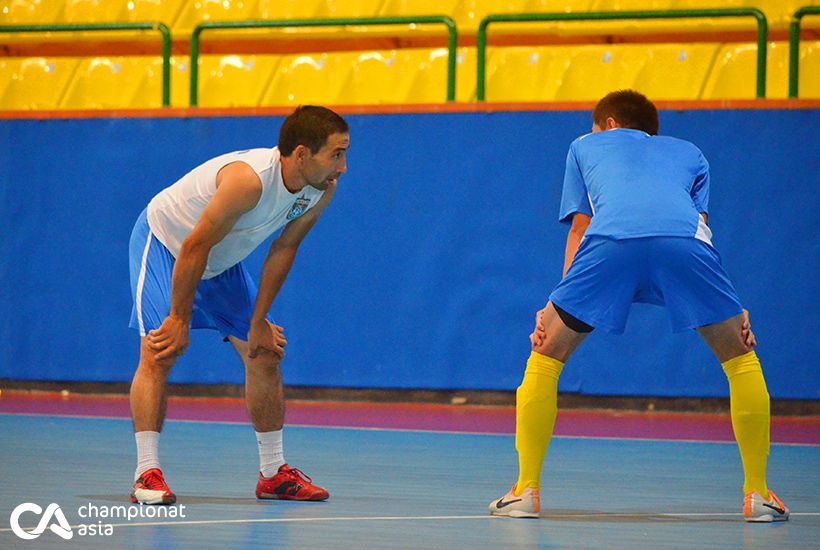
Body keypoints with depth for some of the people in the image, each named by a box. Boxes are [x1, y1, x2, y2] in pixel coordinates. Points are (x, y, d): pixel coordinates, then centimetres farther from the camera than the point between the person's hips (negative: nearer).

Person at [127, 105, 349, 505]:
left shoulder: (322, 190, -16)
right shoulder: (249, 179, -39)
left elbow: (284, 249, -4)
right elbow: (194, 248, -32)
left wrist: (258, 321, -6)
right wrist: (180, 318, -25)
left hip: (221, 262, 7)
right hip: (164, 243, -7)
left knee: (265, 355, 3)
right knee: (159, 353, -21)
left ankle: (273, 473, 13)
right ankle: (147, 474, -21)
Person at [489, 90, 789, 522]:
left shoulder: (585, 146, 39)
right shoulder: (689, 154, 40)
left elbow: (578, 231, 29)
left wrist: (555, 310, 24)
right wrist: (732, 313, 22)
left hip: (610, 240, -1)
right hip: (684, 240, 1)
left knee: (545, 358, 17)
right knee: (741, 358, 19)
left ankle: (526, 490, 11)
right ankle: (757, 494, 13)